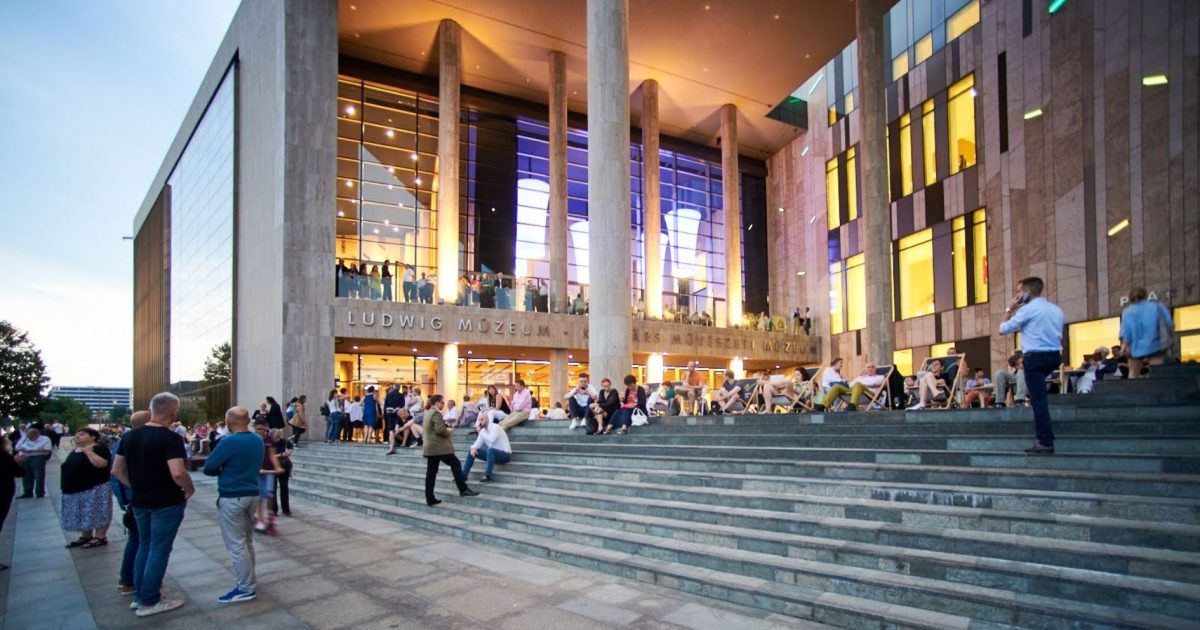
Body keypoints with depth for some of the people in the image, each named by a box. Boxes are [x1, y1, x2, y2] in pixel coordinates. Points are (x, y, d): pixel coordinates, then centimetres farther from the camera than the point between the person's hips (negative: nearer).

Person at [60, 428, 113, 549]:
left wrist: (88, 452, -25)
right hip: (77, 490, 9)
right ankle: (86, 536, 22)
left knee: (97, 512, -6)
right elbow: (72, 467, 26)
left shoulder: (99, 449, -11)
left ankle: (100, 537, -2)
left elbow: (101, 464, -26)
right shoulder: (75, 451, 17)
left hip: (95, 489, -9)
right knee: (84, 514, 13)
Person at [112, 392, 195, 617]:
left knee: (144, 545, 20)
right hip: (166, 502, -7)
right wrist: (189, 489, -12)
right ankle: (149, 601, 11)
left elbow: (117, 470, 10)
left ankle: (139, 595, 28)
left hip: (140, 501, 7)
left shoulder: (130, 436, 4)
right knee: (159, 549, 3)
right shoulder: (170, 438, -20)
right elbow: (178, 473, -29)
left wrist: (136, 486, 15)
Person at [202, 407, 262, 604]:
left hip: (232, 497, -8)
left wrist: (222, 470, 8)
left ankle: (246, 588, 2)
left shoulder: (229, 442, -18)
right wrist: (232, 469, 9)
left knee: (235, 544, -1)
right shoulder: (258, 440, 5)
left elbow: (208, 468, -12)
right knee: (247, 541, 18)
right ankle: (248, 580, 26)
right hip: (252, 494, 8)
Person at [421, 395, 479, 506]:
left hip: (430, 447, 10)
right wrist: (449, 431, -6)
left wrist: (445, 428, 16)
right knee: (456, 464, -1)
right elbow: (439, 430, -24)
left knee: (431, 473, 7)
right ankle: (463, 489, -1)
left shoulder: (428, 413, 18)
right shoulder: (436, 413, -13)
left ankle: (430, 498, 7)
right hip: (439, 447, -10)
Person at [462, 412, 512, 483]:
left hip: (505, 454, -8)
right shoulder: (483, 431, 7)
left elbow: (491, 440, -34)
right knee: (472, 452, 2)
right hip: (493, 454, 8)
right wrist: (473, 448, -17)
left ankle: (488, 476, -34)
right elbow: (478, 442, 6)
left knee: (490, 450, -39)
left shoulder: (495, 427, -18)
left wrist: (481, 432, -20)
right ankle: (463, 475, 6)